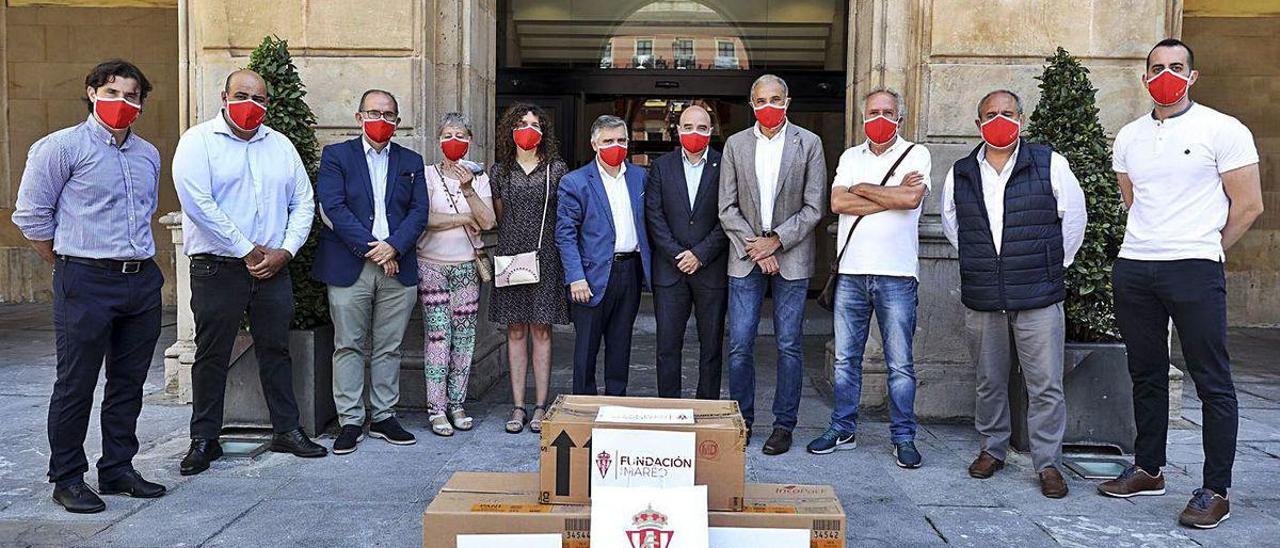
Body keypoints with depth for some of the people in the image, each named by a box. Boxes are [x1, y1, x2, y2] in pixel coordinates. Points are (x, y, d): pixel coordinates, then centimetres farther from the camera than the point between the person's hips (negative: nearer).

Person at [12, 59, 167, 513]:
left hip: (142, 281, 6)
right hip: (87, 283, -6)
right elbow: (31, 215, -4)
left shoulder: (148, 155, 15)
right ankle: (67, 479, 13)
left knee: (129, 383, 11)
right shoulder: (63, 147, -4)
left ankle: (118, 470, 23)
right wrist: (70, 264, 3)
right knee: (76, 385, 1)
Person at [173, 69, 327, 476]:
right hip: (217, 269, -4)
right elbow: (198, 203, -14)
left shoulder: (280, 145, 13)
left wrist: (284, 251, -3)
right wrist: (247, 251, -13)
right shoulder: (198, 141, -2)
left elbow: (303, 203, 11)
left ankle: (287, 430, 21)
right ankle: (204, 439, 16)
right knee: (211, 355, 4)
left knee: (276, 349, 11)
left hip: (274, 269, 4)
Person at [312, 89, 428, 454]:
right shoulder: (336, 156, 5)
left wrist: (393, 246, -12)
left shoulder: (411, 162, 14)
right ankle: (350, 421, 10)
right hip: (348, 267, -2)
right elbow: (333, 208, -7)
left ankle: (384, 417, 17)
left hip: (397, 266, 3)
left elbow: (419, 211, 4)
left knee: (389, 347, 8)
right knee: (348, 346, 2)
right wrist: (371, 248, -14)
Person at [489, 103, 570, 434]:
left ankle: (540, 407, 8)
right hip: (511, 256, 2)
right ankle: (518, 407, 11)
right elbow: (497, 217, 16)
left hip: (546, 258, -2)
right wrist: (515, 239, 10)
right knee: (516, 332, 5)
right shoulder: (500, 170, 9)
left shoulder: (556, 169, 4)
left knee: (541, 332, 2)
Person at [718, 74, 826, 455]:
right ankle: (742, 421, 16)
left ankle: (784, 424, 15)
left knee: (789, 346, 4)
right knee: (740, 345, 2)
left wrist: (776, 241, -11)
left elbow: (813, 208, -2)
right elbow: (727, 208, 4)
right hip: (745, 256, 2)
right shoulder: (735, 144, 7)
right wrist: (755, 248, -7)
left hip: (791, 257, -1)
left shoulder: (809, 144, 2)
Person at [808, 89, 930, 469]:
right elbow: (837, 203, -3)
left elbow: (911, 198, -15)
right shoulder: (851, 157, 14)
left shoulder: (915, 154, 4)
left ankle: (903, 437, 12)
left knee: (900, 363, 2)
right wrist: (891, 195, -8)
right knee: (845, 358, 9)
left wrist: (862, 189, -4)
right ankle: (843, 429, 20)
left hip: (896, 274, -3)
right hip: (851, 271, 4)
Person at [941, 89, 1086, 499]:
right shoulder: (961, 173, 7)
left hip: (1038, 296, -2)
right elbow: (950, 223, 22)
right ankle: (992, 448, 28)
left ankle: (1047, 462, 10)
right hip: (981, 300, 3)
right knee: (989, 382, 13)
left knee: (1045, 385, -1)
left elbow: (1073, 217, 8)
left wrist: (1055, 264, 12)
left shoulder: (1049, 164, -1)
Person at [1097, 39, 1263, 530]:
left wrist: (1206, 250, 5)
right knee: (1146, 376, 13)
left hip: (1194, 271, -5)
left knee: (1213, 383, 0)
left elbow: (1248, 204, -2)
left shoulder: (1223, 130, -2)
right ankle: (1147, 470, 25)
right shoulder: (1129, 137, 12)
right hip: (1132, 269, 5)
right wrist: (1149, 244, 17)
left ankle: (1216, 491, 6)